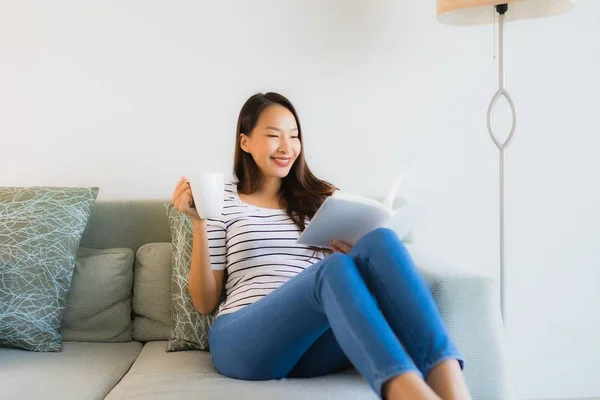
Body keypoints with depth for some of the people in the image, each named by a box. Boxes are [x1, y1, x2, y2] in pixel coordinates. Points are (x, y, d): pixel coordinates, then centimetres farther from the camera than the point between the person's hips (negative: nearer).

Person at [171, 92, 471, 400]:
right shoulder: (223, 201, 13)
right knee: (335, 269, -34)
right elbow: (205, 303, 8)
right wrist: (199, 223, -2)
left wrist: (358, 256, -5)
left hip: (312, 343, 3)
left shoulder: (322, 199, 21)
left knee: (380, 240, -26)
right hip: (242, 341, -3)